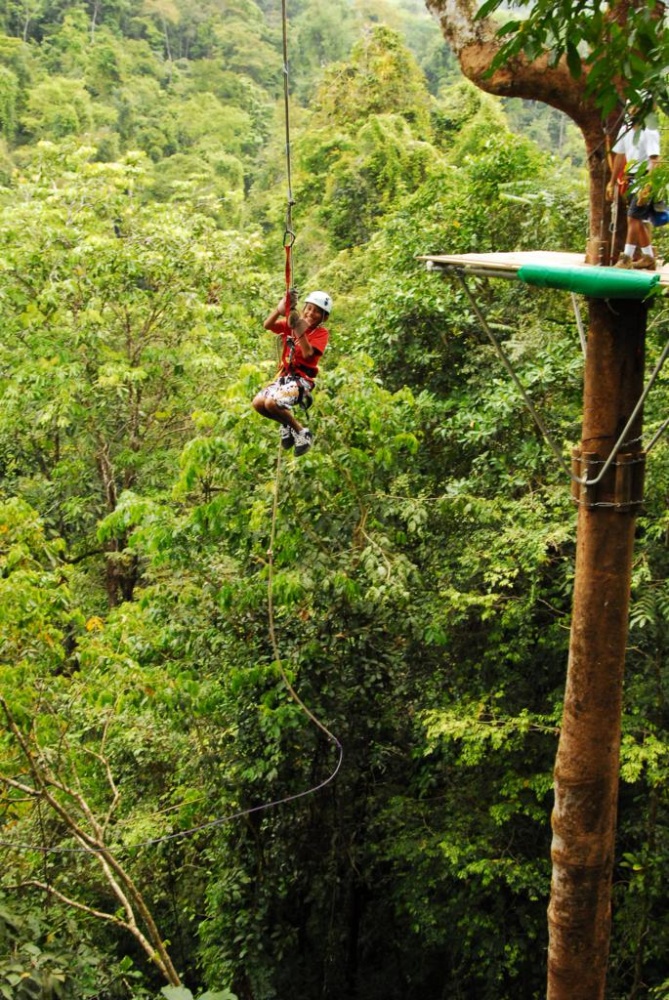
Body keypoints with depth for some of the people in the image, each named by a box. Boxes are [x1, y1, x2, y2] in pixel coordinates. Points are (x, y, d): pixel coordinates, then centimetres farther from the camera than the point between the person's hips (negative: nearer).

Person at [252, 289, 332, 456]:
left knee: (272, 403, -27)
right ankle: (286, 424, 14)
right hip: (284, 375, 6)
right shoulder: (290, 324, 8)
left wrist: (301, 330, -28)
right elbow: (267, 325, -8)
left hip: (302, 379, -6)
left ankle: (302, 432, -4)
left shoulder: (321, 333, -5)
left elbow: (308, 353, -21)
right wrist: (280, 309, -23)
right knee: (258, 403, -14)